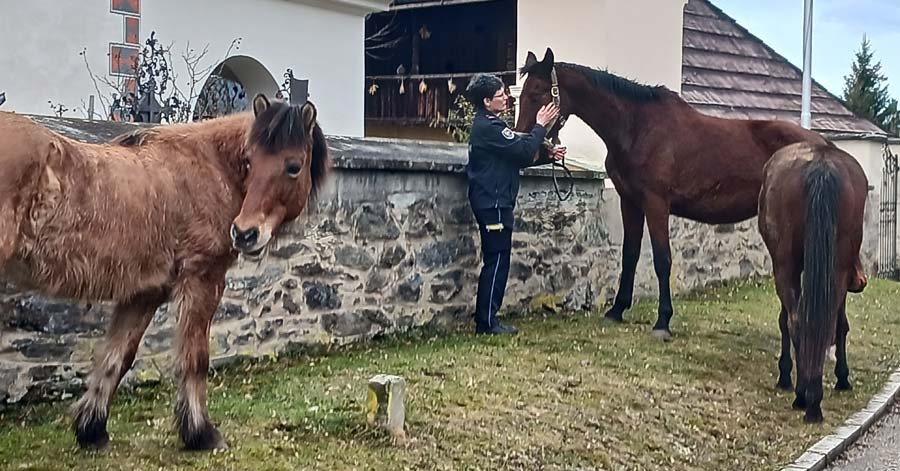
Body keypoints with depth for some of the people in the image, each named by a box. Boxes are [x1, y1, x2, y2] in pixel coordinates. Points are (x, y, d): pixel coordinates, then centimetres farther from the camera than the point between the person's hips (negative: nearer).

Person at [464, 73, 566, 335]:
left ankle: (485, 320, 18)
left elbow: (518, 157, 20)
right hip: (494, 203, -11)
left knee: (495, 261, 13)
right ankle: (487, 322, -1)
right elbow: (524, 150, -19)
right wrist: (540, 126, -7)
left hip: (492, 202, 11)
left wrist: (548, 156, 9)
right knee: (497, 261, -6)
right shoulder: (489, 127, -15)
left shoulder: (487, 125, 18)